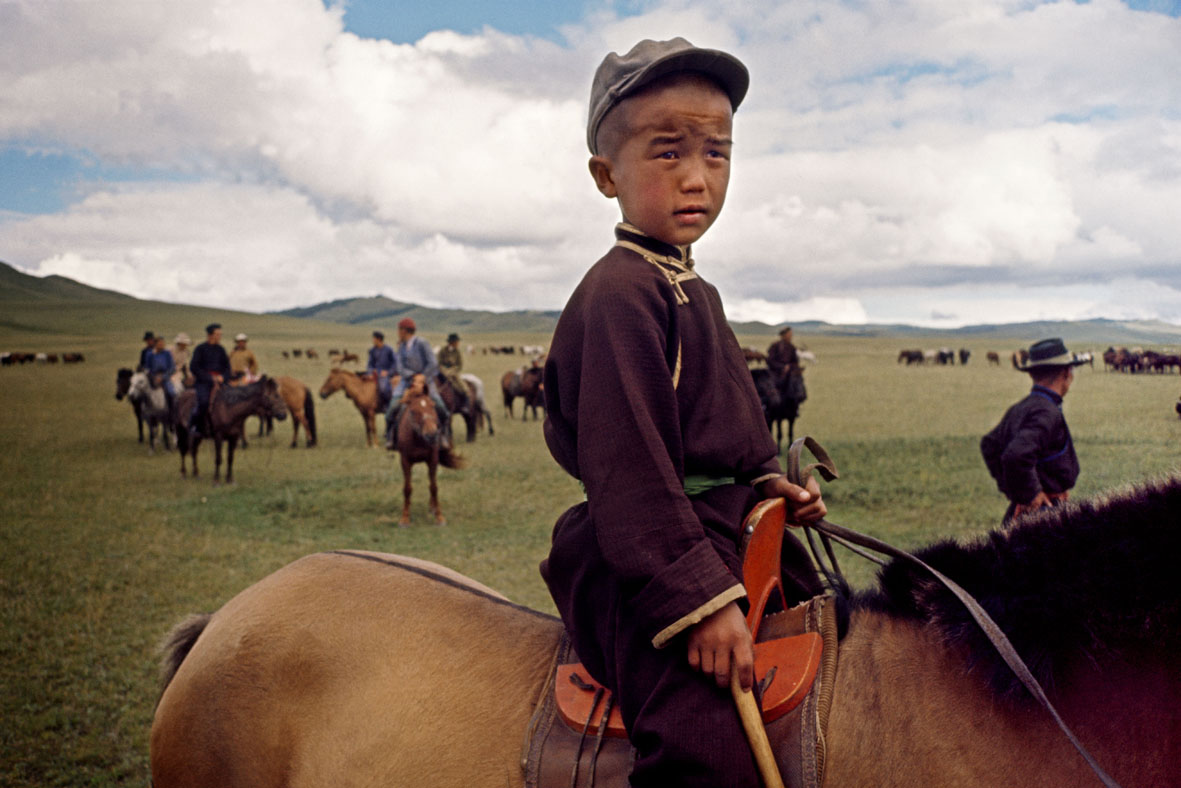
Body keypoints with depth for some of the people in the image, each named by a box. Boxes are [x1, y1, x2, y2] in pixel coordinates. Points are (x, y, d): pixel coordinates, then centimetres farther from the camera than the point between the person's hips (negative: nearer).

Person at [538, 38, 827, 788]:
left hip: (726, 539, 11)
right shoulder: (620, 294, -15)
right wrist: (698, 599, -24)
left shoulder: (697, 291, 17)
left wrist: (765, 483, 7)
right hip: (651, 561, -11)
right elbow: (628, 468, -22)